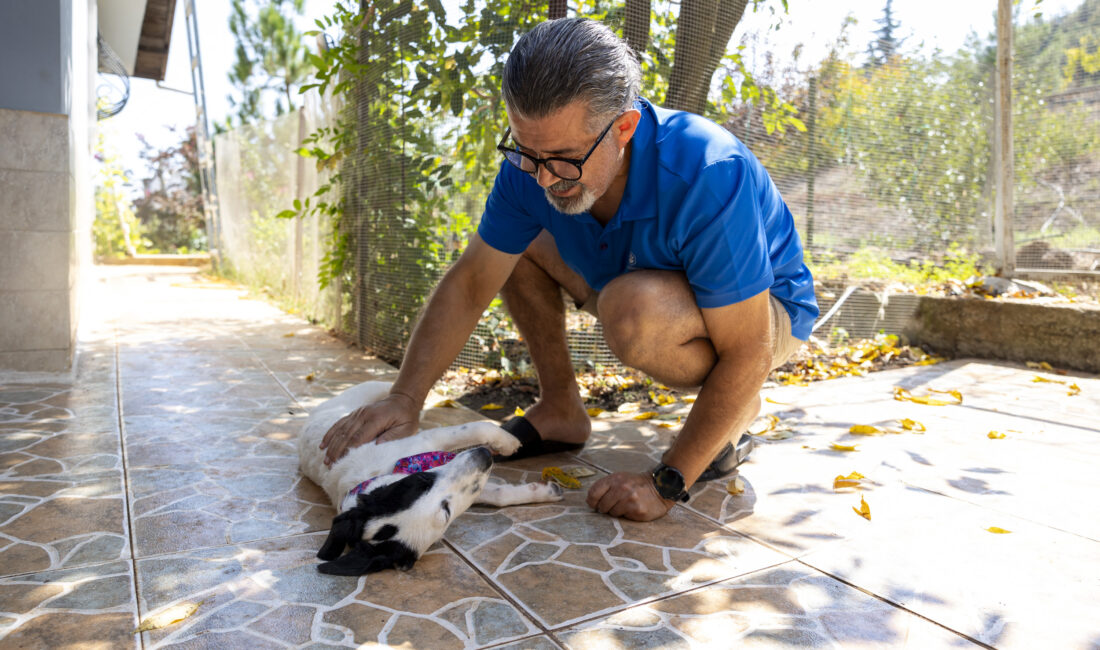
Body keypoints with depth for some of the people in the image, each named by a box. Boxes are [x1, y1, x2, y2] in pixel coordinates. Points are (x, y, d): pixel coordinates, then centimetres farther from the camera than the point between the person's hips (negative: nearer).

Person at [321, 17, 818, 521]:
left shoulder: (708, 178, -37)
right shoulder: (533, 164, -19)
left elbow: (748, 355, -32)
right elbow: (469, 283, -12)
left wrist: (667, 481, -30)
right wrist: (405, 399, -21)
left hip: (766, 307, -6)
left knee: (633, 310, -38)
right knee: (515, 245, -4)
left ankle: (739, 410, -6)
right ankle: (561, 412, 7)